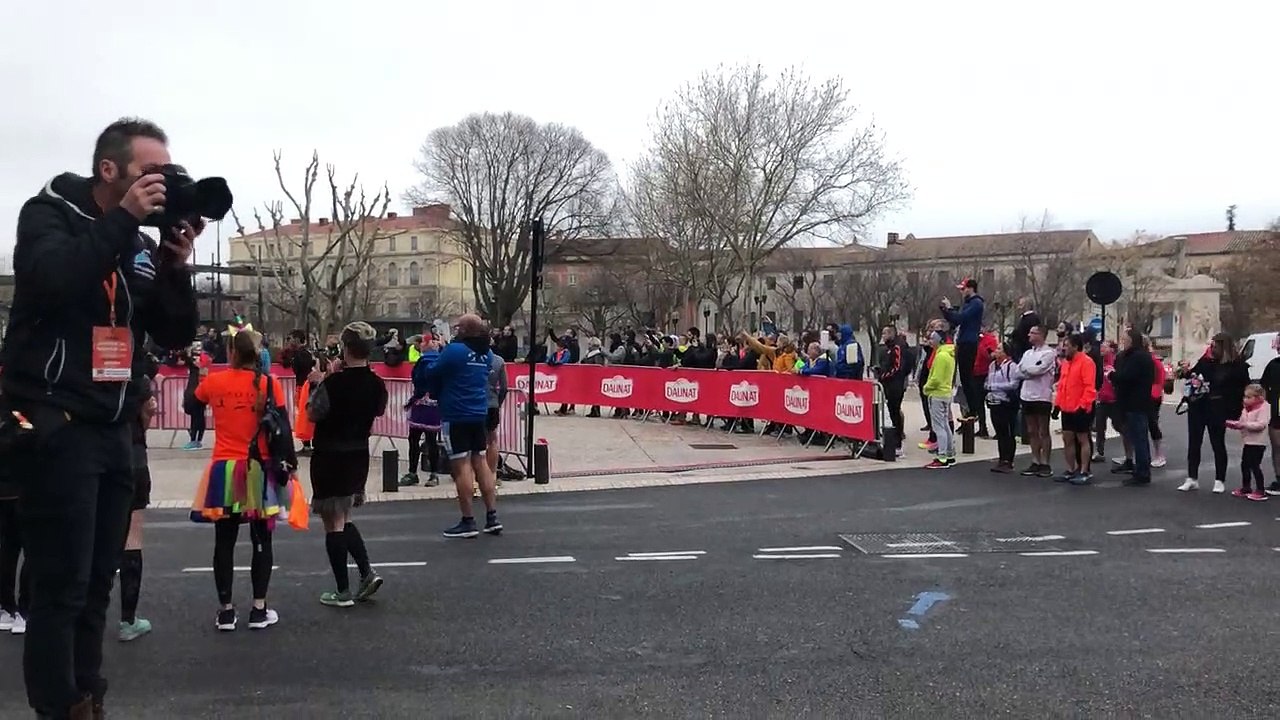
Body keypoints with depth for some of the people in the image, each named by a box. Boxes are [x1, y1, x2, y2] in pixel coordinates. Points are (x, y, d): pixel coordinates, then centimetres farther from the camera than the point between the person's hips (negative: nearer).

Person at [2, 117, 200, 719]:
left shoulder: (141, 246, 12)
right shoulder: (48, 213, -3)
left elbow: (176, 335, 8)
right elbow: (52, 279, -24)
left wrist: (176, 263, -5)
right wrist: (122, 218, -18)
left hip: (112, 431, 6)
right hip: (56, 424, -6)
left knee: (97, 583, 9)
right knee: (62, 585, -5)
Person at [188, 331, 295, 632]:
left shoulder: (213, 382, -1)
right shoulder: (269, 384, -6)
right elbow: (282, 427, -7)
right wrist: (291, 462, 1)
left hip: (224, 471, 1)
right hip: (260, 471, -1)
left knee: (224, 542, 10)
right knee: (262, 541, 9)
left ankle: (226, 611, 14)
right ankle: (259, 610, 11)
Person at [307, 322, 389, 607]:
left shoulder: (333, 382, -20)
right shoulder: (377, 384, -2)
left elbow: (312, 413, -9)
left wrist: (320, 383, 4)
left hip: (330, 457, -6)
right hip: (359, 455, 6)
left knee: (334, 523, 4)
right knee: (343, 518, 21)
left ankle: (343, 592, 8)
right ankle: (367, 572, 8)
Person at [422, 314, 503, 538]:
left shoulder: (455, 350, -14)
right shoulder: (487, 354, 7)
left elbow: (431, 374, -9)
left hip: (456, 416, -7)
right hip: (479, 415, 7)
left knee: (461, 467, -2)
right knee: (481, 463, 12)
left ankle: (468, 522, 1)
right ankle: (492, 517, 13)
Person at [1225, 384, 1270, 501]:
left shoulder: (1263, 408, -14)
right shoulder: (1246, 408, 11)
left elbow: (1261, 424, -24)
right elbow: (1242, 422, 15)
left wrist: (1245, 424, -26)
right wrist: (1234, 424, -4)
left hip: (1258, 443, -8)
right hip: (1248, 442, 8)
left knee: (1255, 466, -6)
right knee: (1244, 464, 13)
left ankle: (1260, 491, 2)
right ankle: (1245, 488, 25)